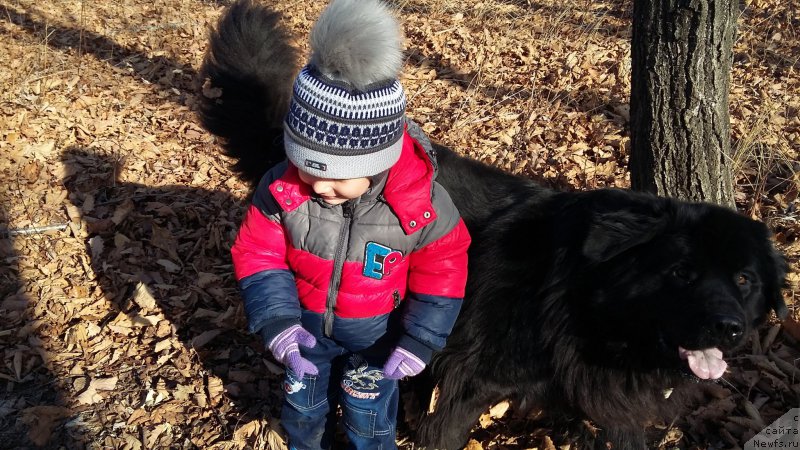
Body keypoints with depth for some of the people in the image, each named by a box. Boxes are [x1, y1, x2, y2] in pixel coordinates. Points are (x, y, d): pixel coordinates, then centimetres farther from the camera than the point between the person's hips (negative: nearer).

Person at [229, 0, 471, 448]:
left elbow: (441, 274, -17)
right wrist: (277, 322, -27)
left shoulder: (422, 203, -31)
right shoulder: (281, 189, -27)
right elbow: (258, 256, -15)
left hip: (376, 331, -2)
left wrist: (419, 341, -19)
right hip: (306, 323, 3)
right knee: (303, 404, 26)